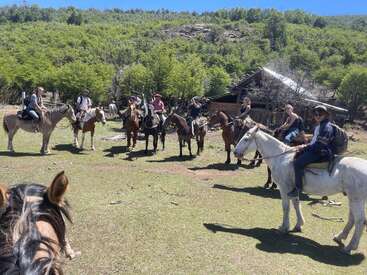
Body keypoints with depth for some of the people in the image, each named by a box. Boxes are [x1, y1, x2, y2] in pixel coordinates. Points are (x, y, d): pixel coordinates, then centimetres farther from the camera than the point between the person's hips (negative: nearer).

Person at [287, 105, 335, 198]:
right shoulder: (319, 126, 16)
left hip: (323, 153, -11)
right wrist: (305, 146, 8)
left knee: (298, 163, -23)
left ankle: (298, 188, -16)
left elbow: (319, 145, -23)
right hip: (316, 149, 11)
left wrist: (305, 147, -18)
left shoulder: (327, 127, -16)